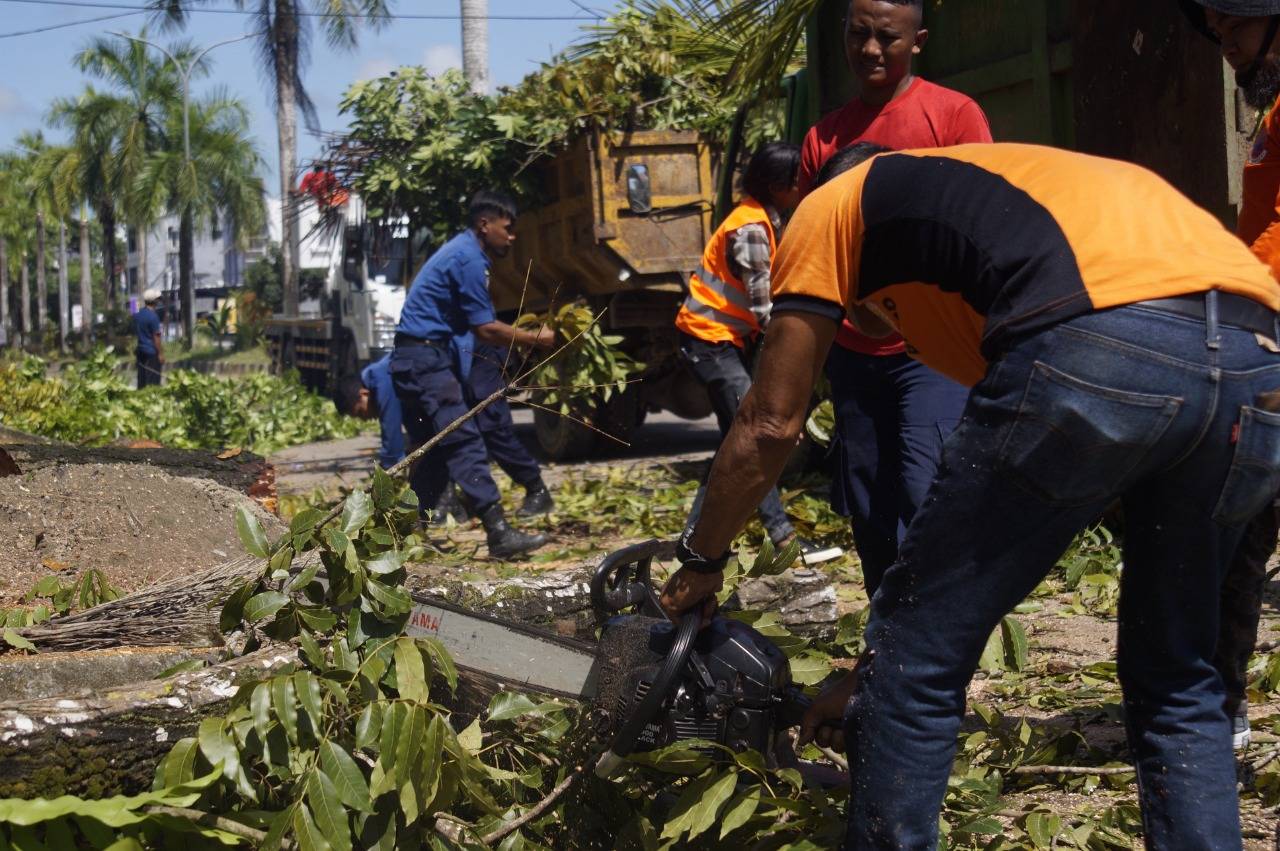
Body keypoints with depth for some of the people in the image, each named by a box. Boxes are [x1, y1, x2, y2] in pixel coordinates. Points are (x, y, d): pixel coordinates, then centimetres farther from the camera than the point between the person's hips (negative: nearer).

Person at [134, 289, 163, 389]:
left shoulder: (138, 314, 6)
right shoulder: (153, 316, -18)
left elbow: (135, 332, 14)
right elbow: (156, 337, -17)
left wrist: (135, 349, 23)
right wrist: (160, 353, -12)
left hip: (141, 350, 8)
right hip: (152, 352, -8)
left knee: (142, 380, 13)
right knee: (153, 381, -3)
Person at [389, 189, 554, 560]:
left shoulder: (462, 252, 19)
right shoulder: (468, 259, -13)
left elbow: (474, 326, 22)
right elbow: (486, 329, -15)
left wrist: (522, 332, 15)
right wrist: (535, 339, -5)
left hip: (416, 360, 11)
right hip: (426, 359, -11)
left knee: (436, 452, 14)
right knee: (465, 443, -15)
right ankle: (499, 533, -20)